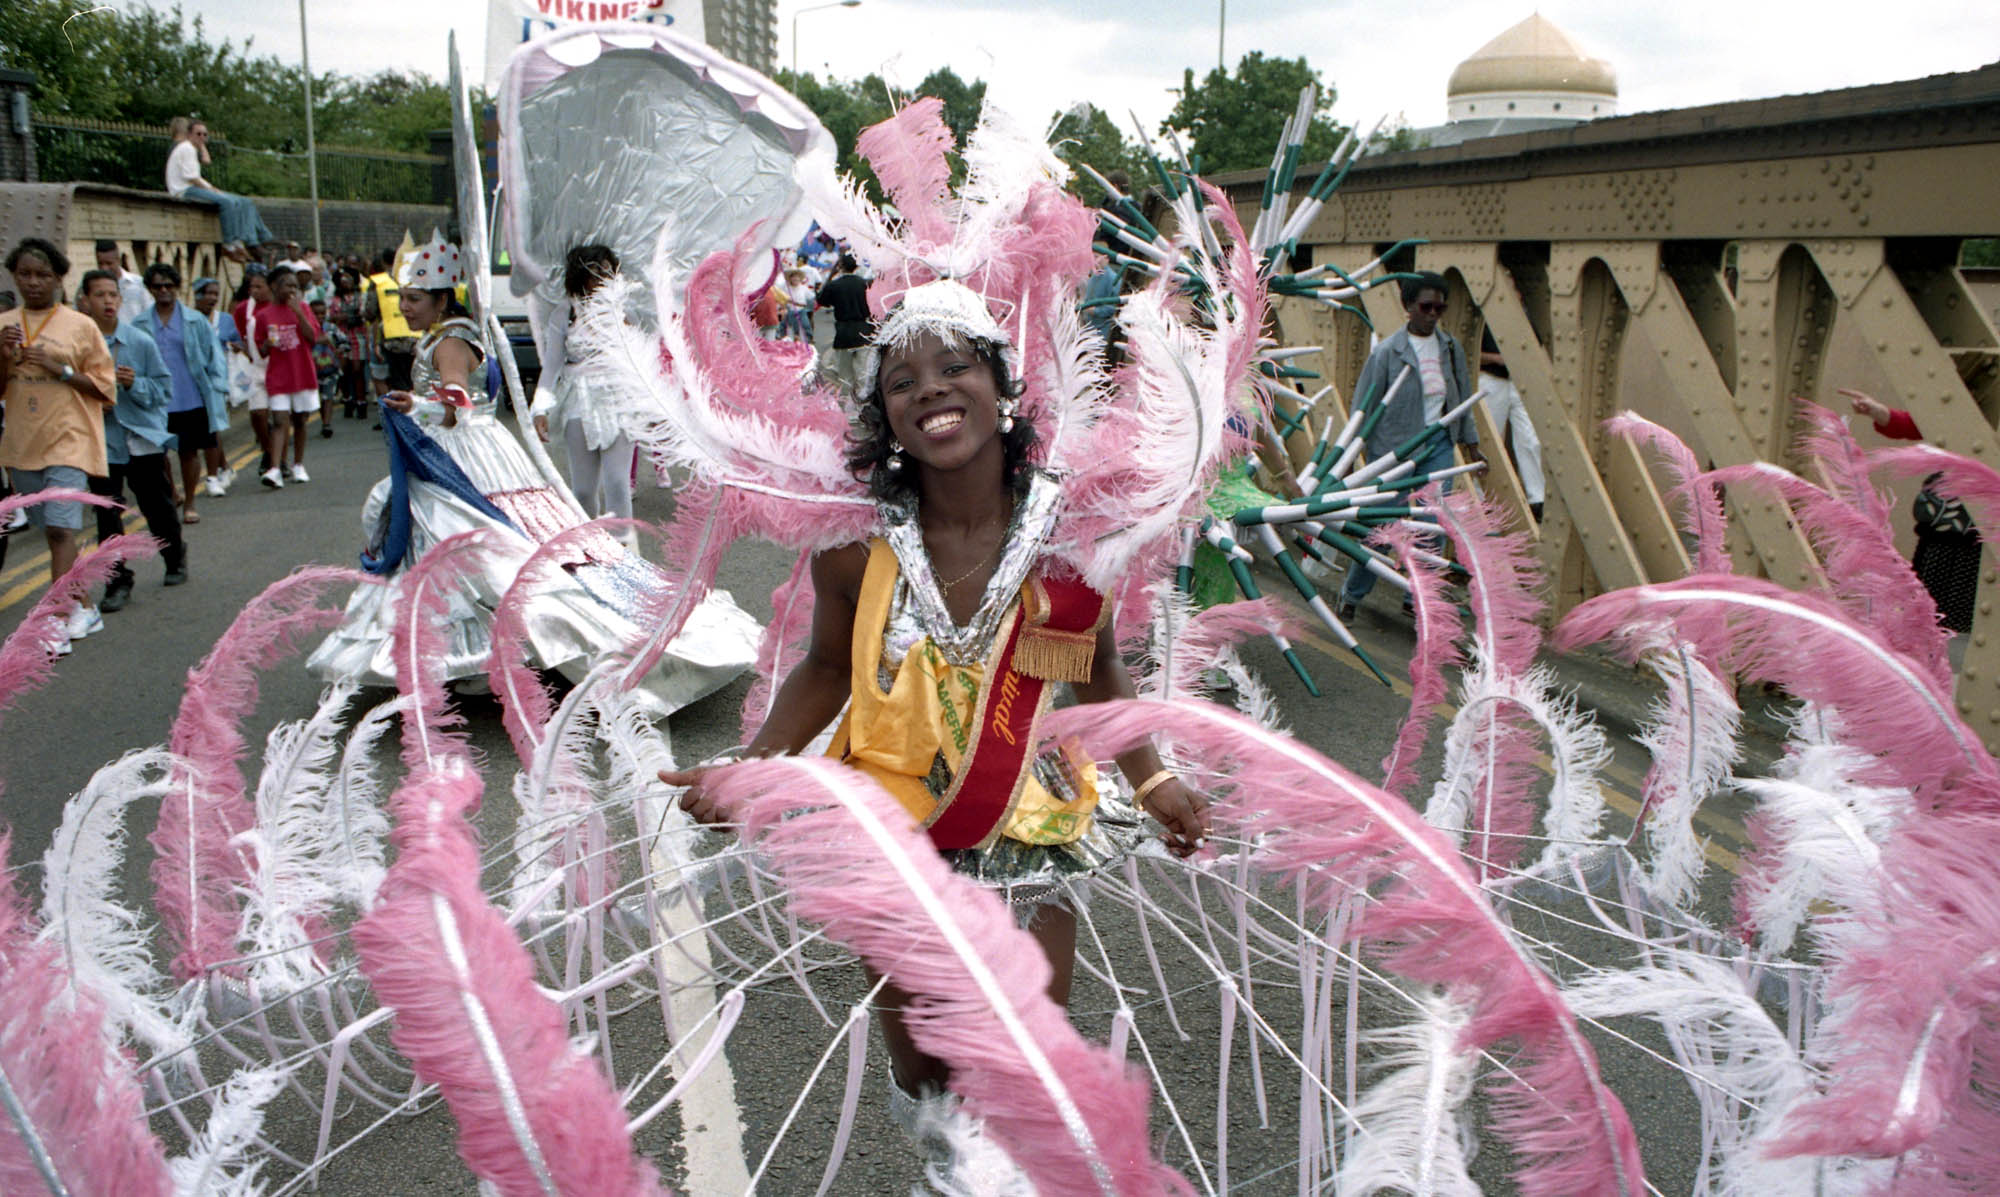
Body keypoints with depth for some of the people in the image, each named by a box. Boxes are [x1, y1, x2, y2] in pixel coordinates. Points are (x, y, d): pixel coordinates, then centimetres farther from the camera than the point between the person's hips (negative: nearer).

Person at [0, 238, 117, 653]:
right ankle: (84, 608, 26)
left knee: (60, 528, -15)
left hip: (69, 440, -5)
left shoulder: (80, 326, -1)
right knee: (54, 532, 12)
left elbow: (105, 387, 0)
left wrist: (62, 370, -13)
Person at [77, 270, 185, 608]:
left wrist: (135, 384, -17)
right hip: (101, 441, 0)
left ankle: (175, 559, 37)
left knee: (158, 506, 13)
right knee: (107, 516, -2)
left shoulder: (141, 342, -4)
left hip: (143, 437, 0)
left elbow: (164, 389, 1)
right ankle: (117, 583, 7)